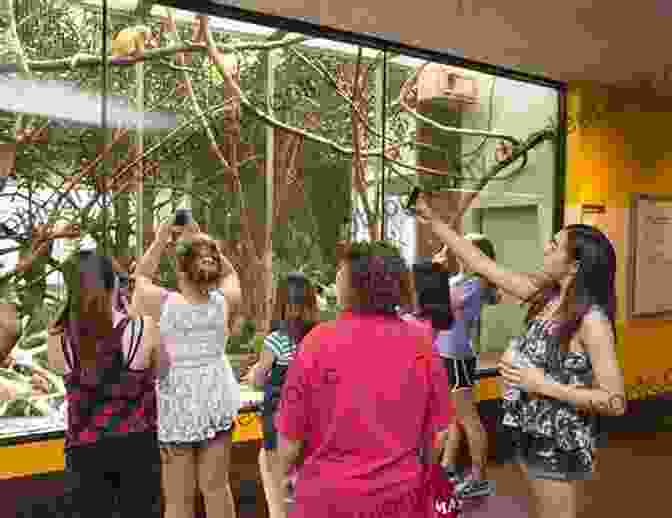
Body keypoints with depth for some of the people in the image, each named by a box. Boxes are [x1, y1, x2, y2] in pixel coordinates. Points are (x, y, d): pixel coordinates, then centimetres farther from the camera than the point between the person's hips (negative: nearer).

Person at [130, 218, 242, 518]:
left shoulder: (162, 302, -14)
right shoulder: (223, 301, -8)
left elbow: (141, 275, 8)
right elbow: (228, 272, 15)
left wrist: (161, 238, 7)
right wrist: (202, 241, 9)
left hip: (175, 409, -2)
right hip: (218, 403, 2)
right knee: (216, 487, 15)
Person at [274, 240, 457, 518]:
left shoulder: (318, 341, -18)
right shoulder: (421, 343, -11)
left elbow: (291, 438, -10)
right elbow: (437, 432, 0)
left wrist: (285, 472, 11)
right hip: (399, 496, 2)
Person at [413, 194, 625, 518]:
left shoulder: (591, 319, -21)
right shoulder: (545, 296, -2)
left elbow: (616, 402, -22)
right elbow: (482, 265, 1)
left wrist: (544, 385, -24)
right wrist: (432, 220, 2)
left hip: (558, 442, -7)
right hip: (531, 433, 7)